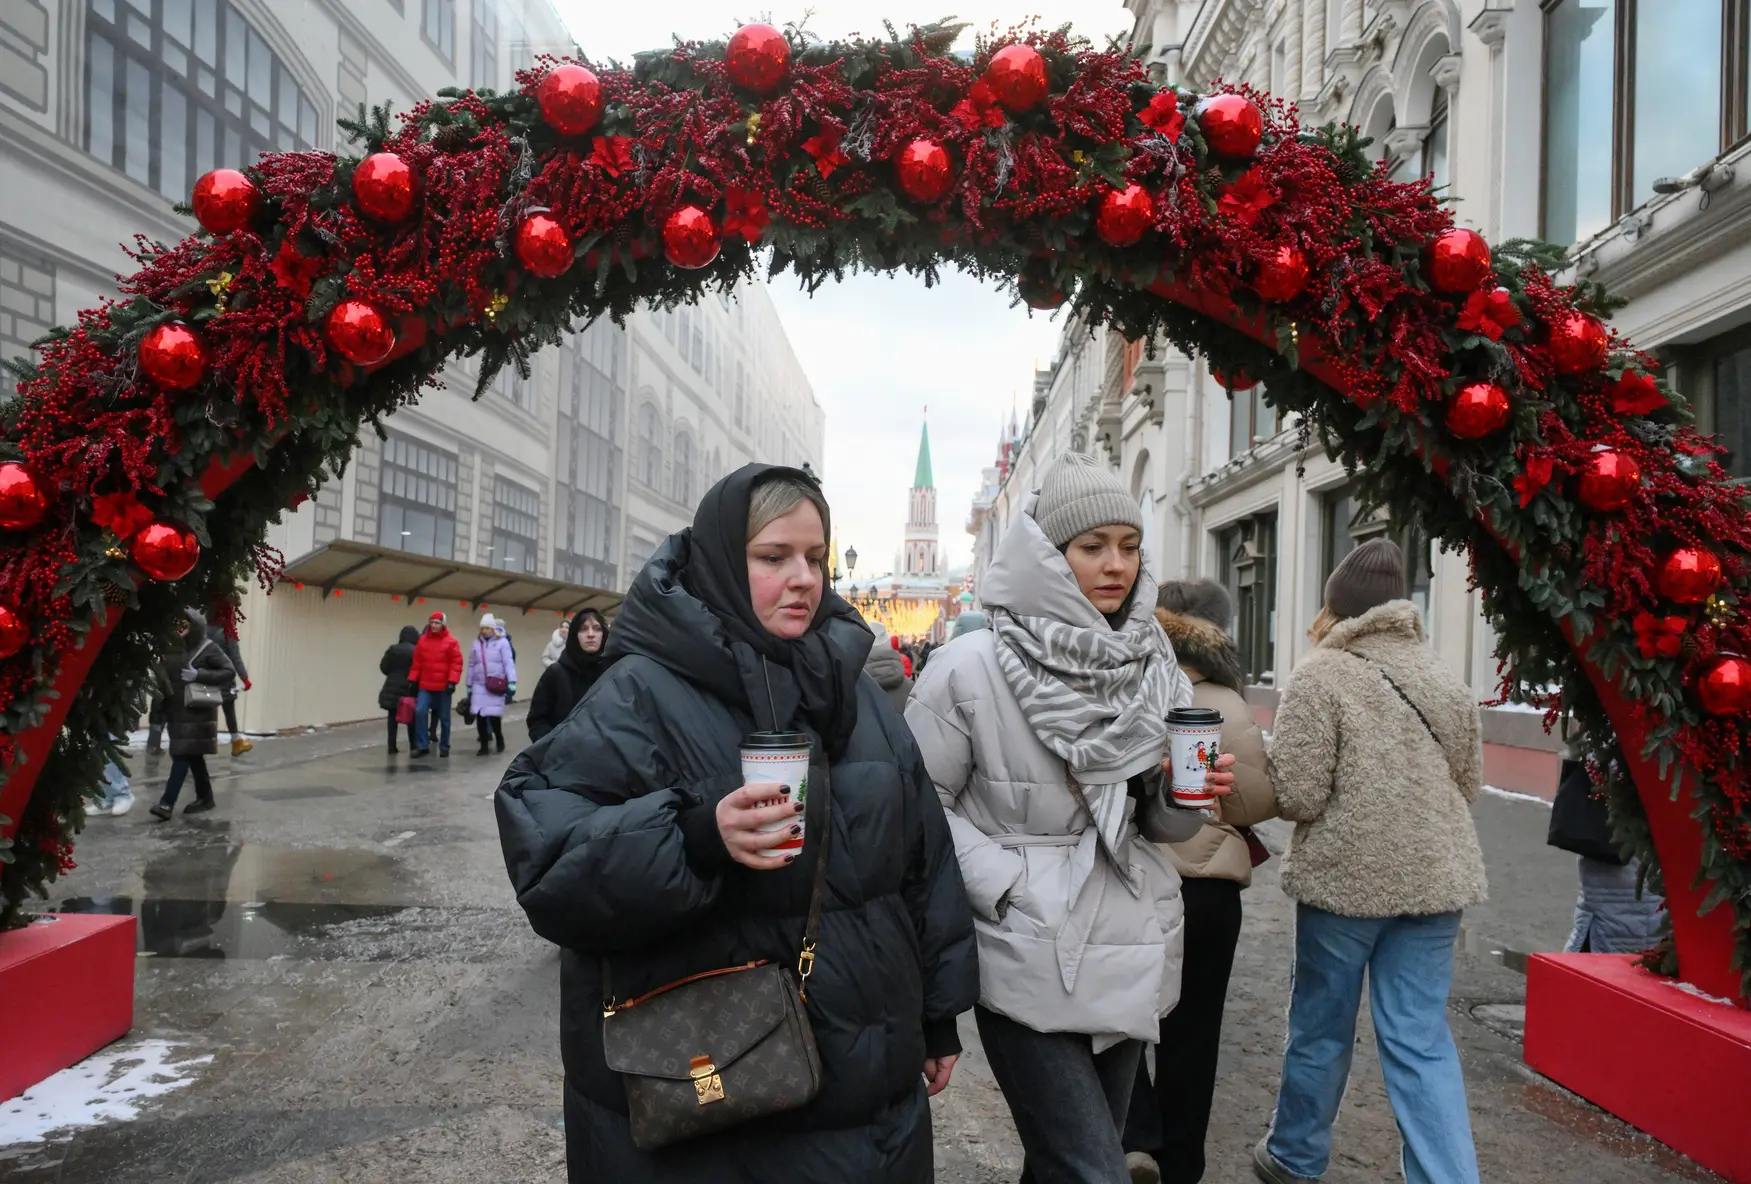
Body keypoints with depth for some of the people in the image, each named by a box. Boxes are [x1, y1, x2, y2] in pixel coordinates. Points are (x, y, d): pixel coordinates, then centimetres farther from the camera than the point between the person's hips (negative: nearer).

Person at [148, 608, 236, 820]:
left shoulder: (208, 648, -7)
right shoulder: (173, 647, 8)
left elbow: (230, 672, -9)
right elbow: (165, 673, 17)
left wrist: (199, 675, -18)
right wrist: (160, 689, -2)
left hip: (197, 711, -6)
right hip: (175, 710, 6)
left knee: (182, 755, -9)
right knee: (192, 755, 13)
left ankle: (167, 803, -12)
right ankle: (205, 797, 23)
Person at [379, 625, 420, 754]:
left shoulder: (392, 649, 1)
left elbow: (383, 667, 4)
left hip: (393, 688, 3)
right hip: (410, 689, -3)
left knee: (393, 717, 7)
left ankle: (392, 747, 4)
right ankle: (413, 746, 12)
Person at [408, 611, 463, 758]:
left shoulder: (451, 642, -6)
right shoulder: (423, 640, 6)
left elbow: (457, 663, -9)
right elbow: (417, 662, 10)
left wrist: (452, 681, -16)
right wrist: (412, 679, 7)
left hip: (443, 686, -3)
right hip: (425, 686, 3)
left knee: (444, 717, 7)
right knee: (420, 712, -12)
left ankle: (444, 747, 19)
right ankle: (422, 746, -5)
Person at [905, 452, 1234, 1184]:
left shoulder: (1154, 667, 3)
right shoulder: (970, 668, -14)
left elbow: (1162, 824, 10)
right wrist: (1003, 884, -17)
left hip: (1129, 955, 6)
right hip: (1030, 962, -6)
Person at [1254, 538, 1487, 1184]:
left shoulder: (1319, 676, -12)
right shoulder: (1443, 676, 8)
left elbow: (1298, 797, -15)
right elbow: (1469, 782, 15)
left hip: (1346, 875, -5)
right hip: (1436, 874, 5)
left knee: (1320, 1028, 13)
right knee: (1421, 1037, 10)